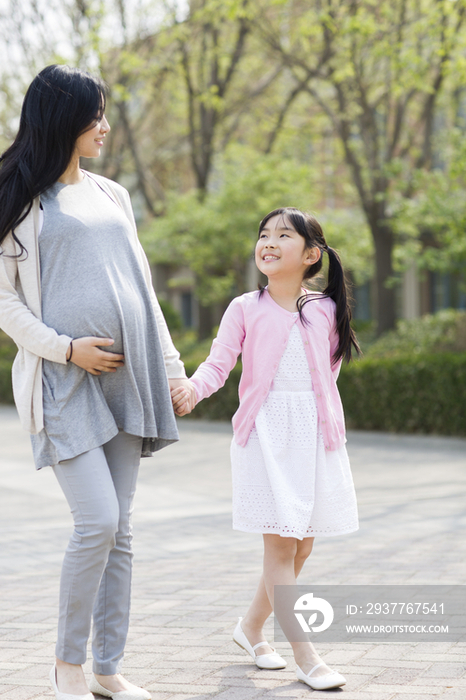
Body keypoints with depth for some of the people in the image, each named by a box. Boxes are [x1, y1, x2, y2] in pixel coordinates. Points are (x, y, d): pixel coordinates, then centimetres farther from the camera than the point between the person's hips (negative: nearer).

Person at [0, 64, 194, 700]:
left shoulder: (112, 196, 17)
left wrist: (172, 366, 13)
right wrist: (65, 347, -14)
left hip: (124, 377, 6)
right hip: (65, 379, -6)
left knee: (119, 529, 5)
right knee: (97, 522, -14)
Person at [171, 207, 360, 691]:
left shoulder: (325, 310, 8)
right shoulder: (245, 309, 1)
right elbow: (219, 361, -7)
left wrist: (313, 409, 7)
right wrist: (192, 388, -26)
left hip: (315, 432, 4)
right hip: (265, 433, -3)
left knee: (302, 543, 9)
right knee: (280, 541, -8)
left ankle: (252, 627, 29)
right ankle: (305, 657, -4)